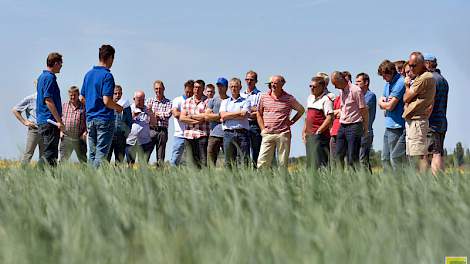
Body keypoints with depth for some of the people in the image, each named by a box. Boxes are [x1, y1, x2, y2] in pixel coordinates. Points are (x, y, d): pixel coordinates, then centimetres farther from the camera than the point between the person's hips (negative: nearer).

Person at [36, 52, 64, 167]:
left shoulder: (42, 77, 19)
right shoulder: (50, 78, -13)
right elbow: (48, 100, -20)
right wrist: (59, 121, -19)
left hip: (42, 121, 10)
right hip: (50, 121, -10)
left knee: (49, 152, 11)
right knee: (50, 154, -11)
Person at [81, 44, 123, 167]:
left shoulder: (89, 74, 11)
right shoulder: (107, 76, -13)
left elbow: (82, 98, 16)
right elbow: (107, 101, -19)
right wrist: (118, 108, -2)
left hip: (90, 119, 7)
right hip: (105, 119, -7)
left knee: (92, 153, 12)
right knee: (101, 153, -6)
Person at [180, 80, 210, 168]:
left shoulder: (207, 101, 2)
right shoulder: (187, 101, 16)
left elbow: (207, 116, -9)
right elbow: (182, 118, 6)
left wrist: (191, 116, 0)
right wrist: (197, 121, -5)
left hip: (202, 134, -4)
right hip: (189, 135, 4)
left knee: (204, 160, -9)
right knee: (192, 161, 3)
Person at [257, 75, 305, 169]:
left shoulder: (289, 98, 3)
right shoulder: (264, 97, 9)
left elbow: (301, 110, 15)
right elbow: (259, 114, 17)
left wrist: (292, 121, 7)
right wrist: (262, 129, 7)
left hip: (283, 134, -1)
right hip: (267, 134, 1)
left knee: (283, 163, 1)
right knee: (262, 162, -7)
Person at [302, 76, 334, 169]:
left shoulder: (326, 99, -9)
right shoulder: (310, 98, 17)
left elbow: (330, 118, -16)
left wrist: (318, 131, -15)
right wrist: (304, 131, 18)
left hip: (320, 135, -8)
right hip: (309, 136, 8)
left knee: (319, 163, -13)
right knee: (310, 163, 8)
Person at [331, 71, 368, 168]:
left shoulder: (356, 90, -11)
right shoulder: (341, 91, 14)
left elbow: (364, 110, -9)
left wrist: (365, 129, -7)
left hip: (353, 126, -8)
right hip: (342, 126, 8)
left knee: (352, 157, -8)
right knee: (338, 156, 4)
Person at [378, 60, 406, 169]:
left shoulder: (400, 83, -13)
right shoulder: (388, 83, 17)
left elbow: (390, 106, -17)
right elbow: (381, 105, 20)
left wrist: (382, 102, 5)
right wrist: (385, 101, -3)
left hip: (397, 126, -9)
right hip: (389, 125, 9)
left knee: (395, 158, -9)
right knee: (385, 159, 10)